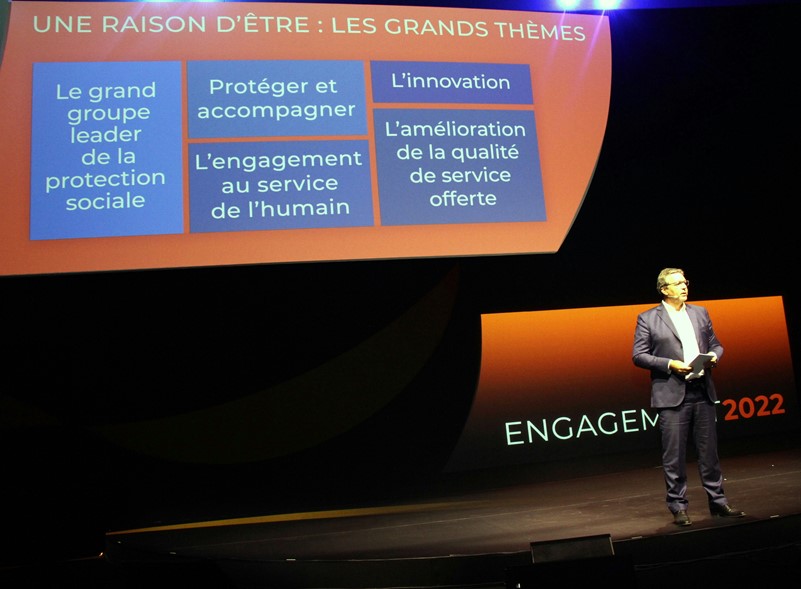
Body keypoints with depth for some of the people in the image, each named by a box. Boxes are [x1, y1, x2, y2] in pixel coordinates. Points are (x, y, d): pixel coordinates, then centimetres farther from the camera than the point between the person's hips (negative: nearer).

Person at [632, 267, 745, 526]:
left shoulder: (700, 313, 14)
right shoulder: (647, 318, -1)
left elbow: (715, 344, 19)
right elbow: (638, 355, -5)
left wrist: (714, 355, -3)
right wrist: (670, 364, -15)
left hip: (703, 393, 4)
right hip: (672, 396, -4)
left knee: (709, 451, 11)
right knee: (674, 456, 1)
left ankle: (718, 501, 23)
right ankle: (678, 507, 12)